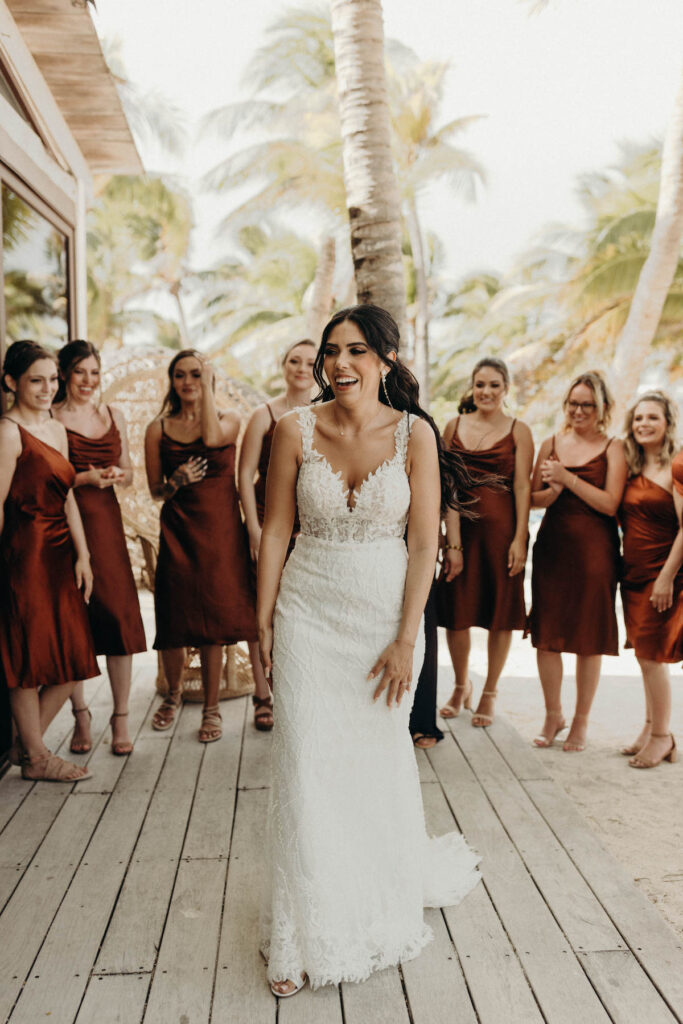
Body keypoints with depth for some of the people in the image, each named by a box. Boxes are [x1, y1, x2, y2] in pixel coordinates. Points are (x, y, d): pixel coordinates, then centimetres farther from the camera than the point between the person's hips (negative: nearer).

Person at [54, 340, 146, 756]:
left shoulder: (114, 415, 14)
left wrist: (117, 475, -2)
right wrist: (84, 479, -15)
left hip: (106, 521, 3)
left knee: (119, 611, -1)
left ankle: (121, 718, 9)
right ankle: (80, 714, 17)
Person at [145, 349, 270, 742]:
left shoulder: (229, 420, 4)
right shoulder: (158, 429, 7)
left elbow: (213, 438, -20)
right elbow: (155, 489, 9)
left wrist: (207, 385, -14)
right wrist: (177, 481, -12)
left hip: (220, 528, -1)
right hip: (177, 529, 1)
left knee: (214, 616, -1)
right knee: (173, 617, 1)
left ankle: (212, 707, 15)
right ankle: (175, 691, 30)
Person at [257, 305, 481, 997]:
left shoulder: (414, 433, -6)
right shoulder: (296, 428, -4)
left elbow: (424, 542, -7)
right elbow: (275, 530, 1)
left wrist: (406, 638, -10)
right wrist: (264, 623, 0)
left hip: (387, 610, 0)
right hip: (310, 610, 1)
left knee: (380, 755, 12)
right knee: (307, 764, 1)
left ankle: (390, 895, 42)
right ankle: (308, 935, 19)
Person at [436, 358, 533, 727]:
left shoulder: (518, 430, 2)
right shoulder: (455, 426, 7)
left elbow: (522, 486, -4)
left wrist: (520, 538, -11)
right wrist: (452, 539, -6)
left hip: (502, 527, -1)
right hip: (462, 526, 2)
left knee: (500, 612, 6)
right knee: (455, 611, 6)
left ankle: (489, 693, 24)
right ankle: (461, 685, 29)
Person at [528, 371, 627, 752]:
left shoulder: (613, 448, 0)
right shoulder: (551, 444, 10)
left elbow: (610, 503, -10)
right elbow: (532, 498, 10)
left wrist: (568, 479, -16)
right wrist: (552, 492, -11)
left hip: (594, 550, -3)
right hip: (552, 546, 3)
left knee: (589, 638, 5)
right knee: (545, 634, 5)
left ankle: (581, 721, 20)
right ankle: (553, 715, 24)